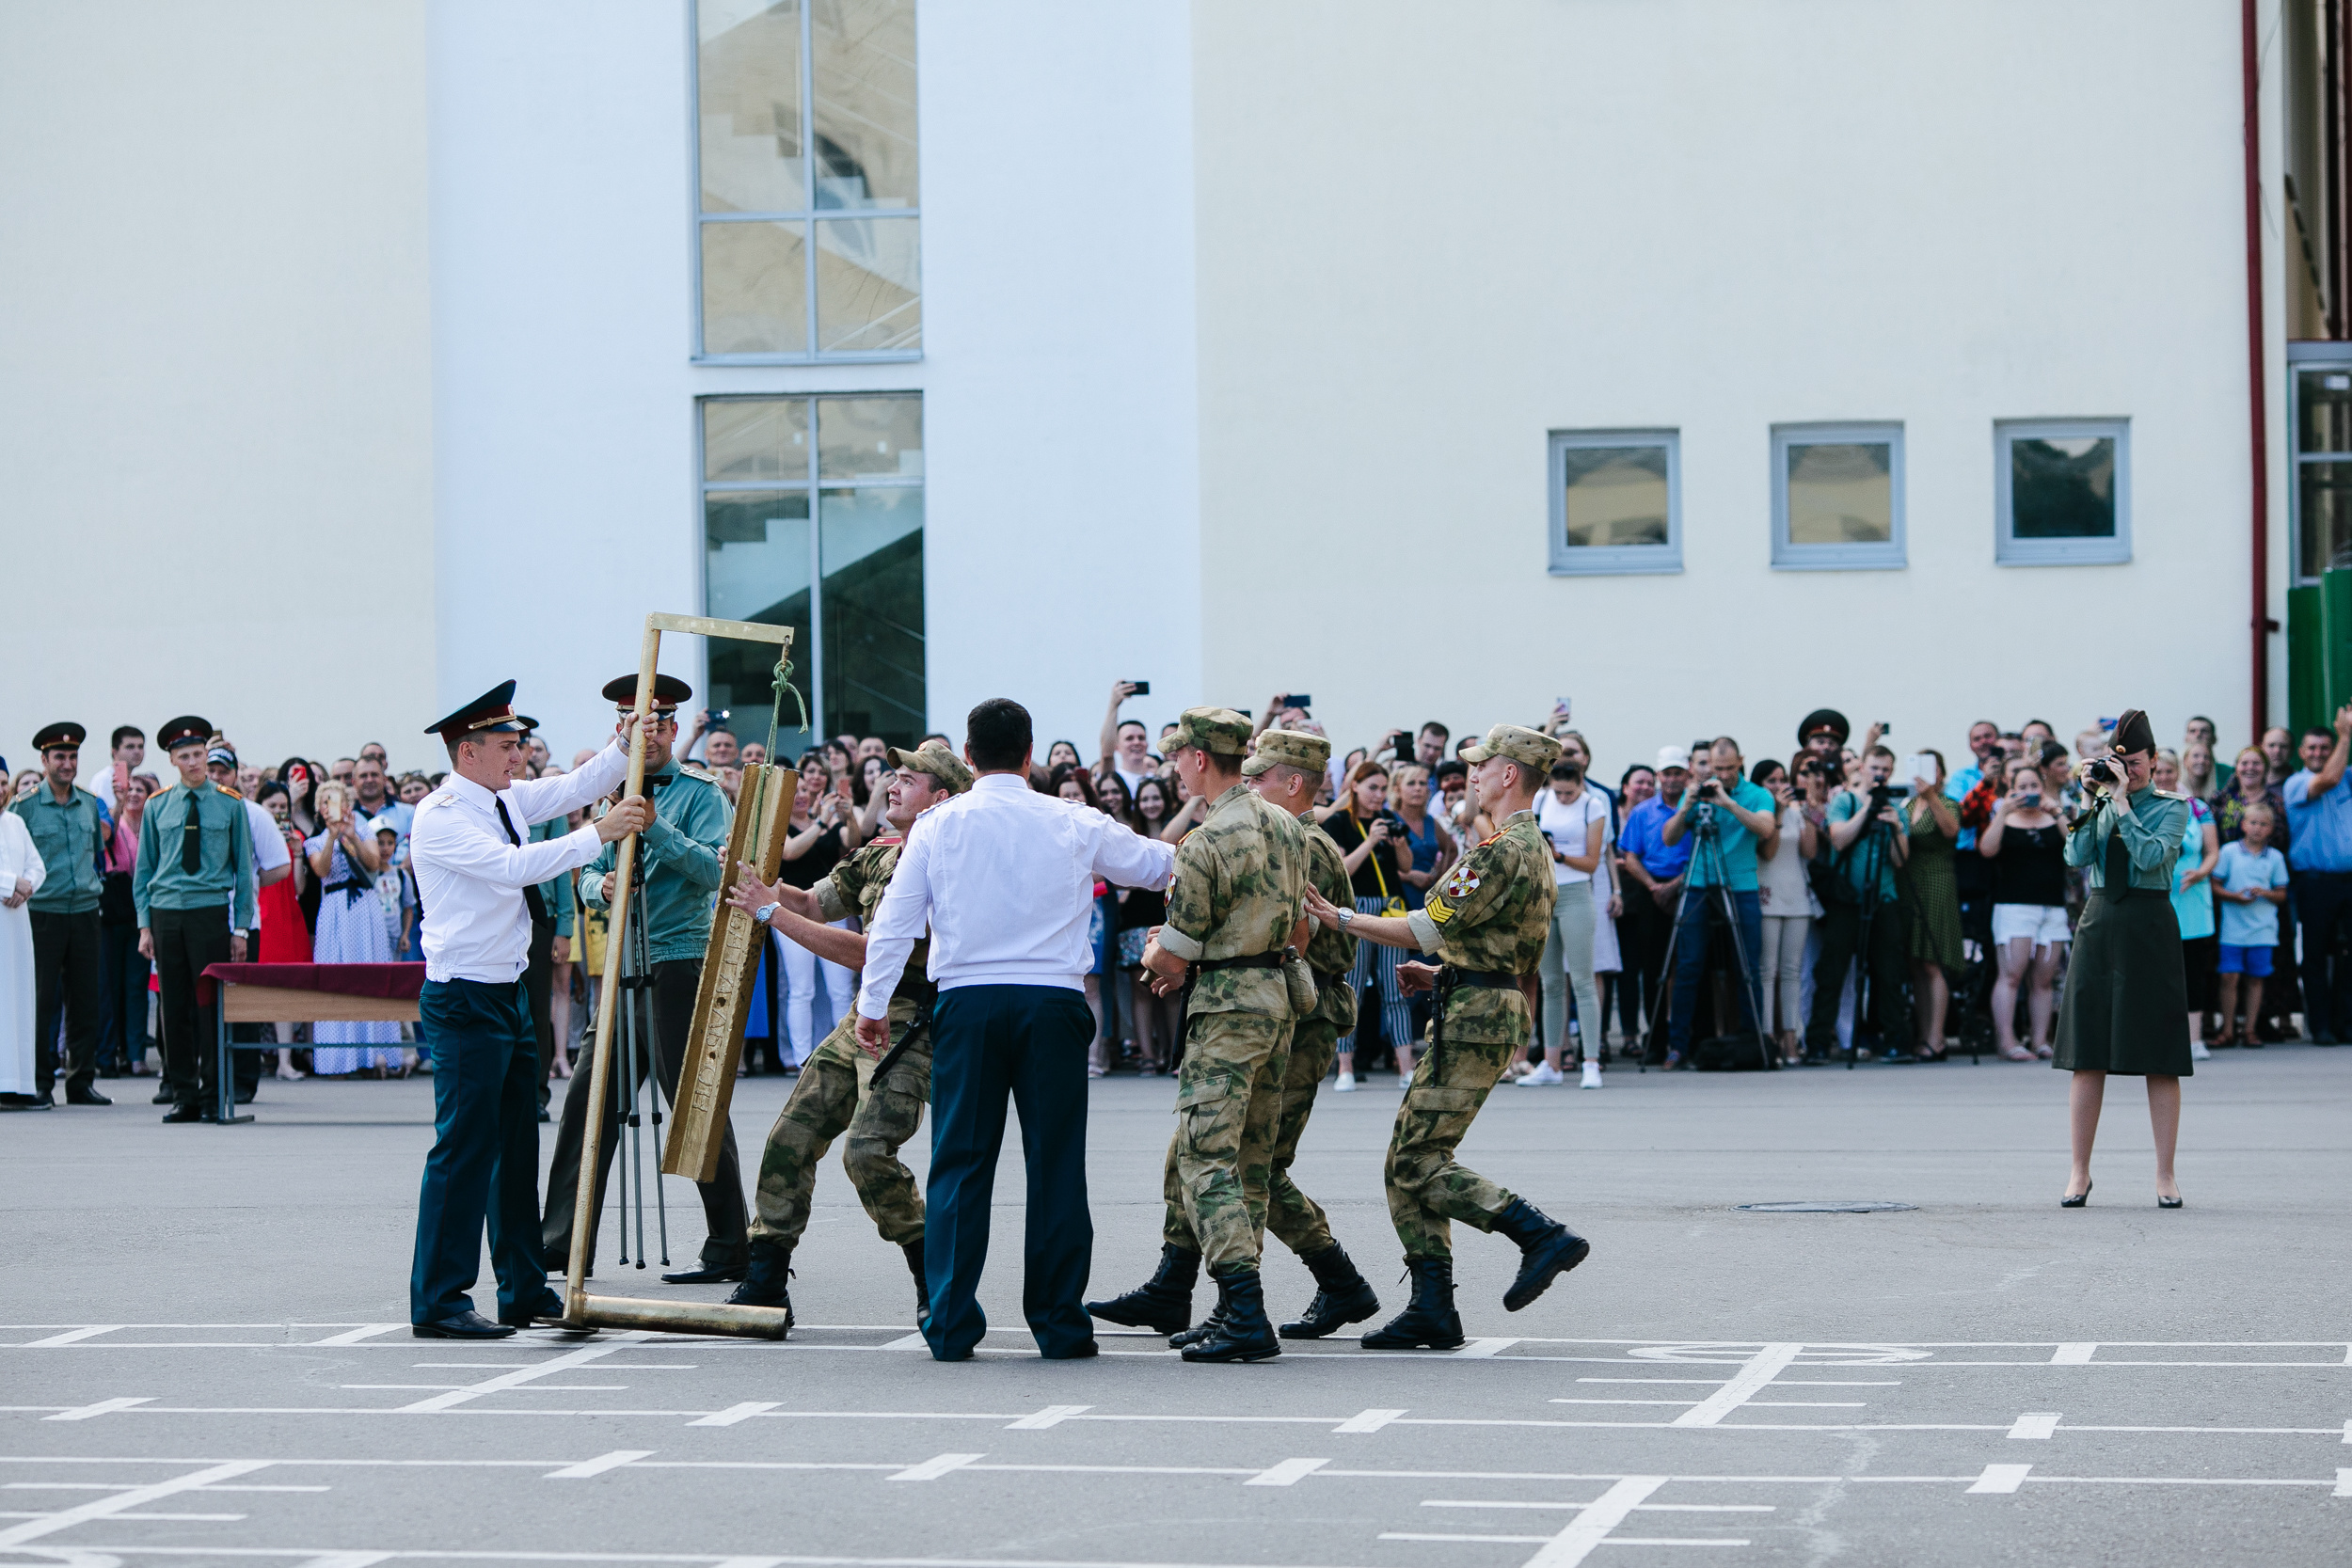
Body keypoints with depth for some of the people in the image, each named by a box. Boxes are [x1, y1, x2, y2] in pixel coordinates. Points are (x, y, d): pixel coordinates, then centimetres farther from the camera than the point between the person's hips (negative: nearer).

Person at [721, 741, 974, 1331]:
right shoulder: (877, 857, 14)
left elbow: (866, 952, -21)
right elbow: (814, 903, 20)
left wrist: (772, 912, -17)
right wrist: (756, 880, 1)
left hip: (910, 1025, -9)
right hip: (863, 1018, 9)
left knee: (867, 1150, -22)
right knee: (790, 1137, 5)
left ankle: (937, 1283, -6)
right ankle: (764, 1285, 12)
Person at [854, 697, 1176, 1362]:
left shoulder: (938, 826, 3)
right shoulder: (1074, 825, 5)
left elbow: (893, 922, 2)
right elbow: (1158, 864, 20)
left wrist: (873, 1003, 10)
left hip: (967, 1005, 0)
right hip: (1053, 1001, 0)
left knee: (960, 1163, 4)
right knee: (1056, 1163, 5)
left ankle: (950, 1325, 2)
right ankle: (1060, 1324, 6)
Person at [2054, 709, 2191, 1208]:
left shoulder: (2171, 808, 1)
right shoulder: (2101, 804, 10)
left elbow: (2151, 856, -16)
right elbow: (2077, 855, -3)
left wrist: (2122, 802, -14)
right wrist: (2090, 800, -8)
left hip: (2149, 928, -3)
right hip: (2100, 924, 3)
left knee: (2159, 1057, -2)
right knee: (2088, 1054, 3)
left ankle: (2165, 1176, 3)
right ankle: (2079, 1172, 9)